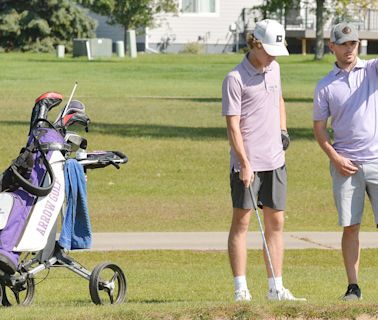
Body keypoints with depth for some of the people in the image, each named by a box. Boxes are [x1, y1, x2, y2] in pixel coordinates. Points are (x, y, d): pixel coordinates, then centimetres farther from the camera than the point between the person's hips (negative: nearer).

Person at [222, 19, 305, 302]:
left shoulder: (274, 69, 10)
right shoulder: (235, 79, -11)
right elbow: (233, 126, -14)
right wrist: (245, 164, -19)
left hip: (275, 161, 7)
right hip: (247, 164, -7)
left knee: (276, 222, 6)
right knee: (241, 221, -3)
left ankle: (276, 287, 10)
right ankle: (241, 289, -2)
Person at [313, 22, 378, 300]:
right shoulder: (325, 86, 8)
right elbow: (319, 128, 10)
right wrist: (334, 157, -4)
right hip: (345, 164, 1)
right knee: (350, 226, 1)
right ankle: (353, 286, 6)